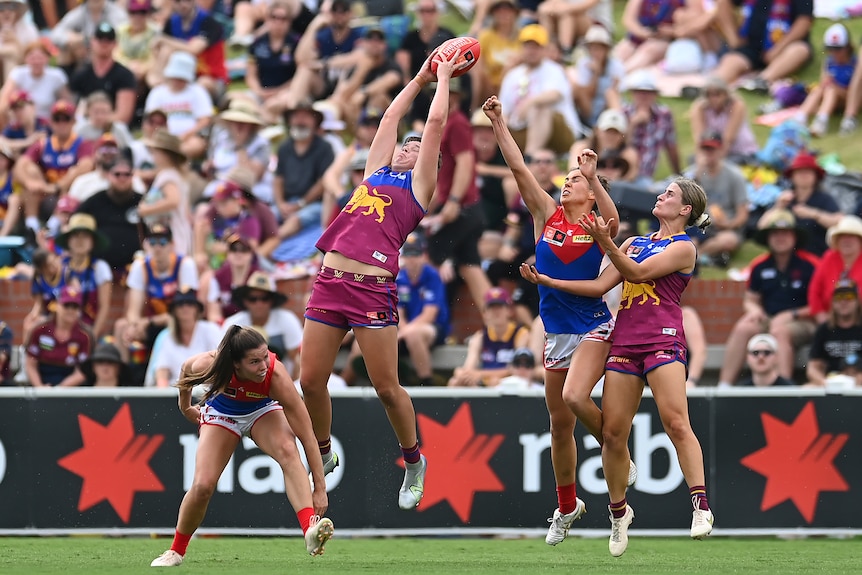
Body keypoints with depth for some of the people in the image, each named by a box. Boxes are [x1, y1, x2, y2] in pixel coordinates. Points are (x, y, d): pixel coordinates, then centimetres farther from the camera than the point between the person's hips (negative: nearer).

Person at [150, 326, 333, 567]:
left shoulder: (277, 377, -39)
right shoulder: (207, 365, -36)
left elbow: (307, 436, -35)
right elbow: (186, 370, -8)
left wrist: (320, 488, -36)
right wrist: (185, 406, 10)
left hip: (262, 411, -1)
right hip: (221, 414, 1)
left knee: (288, 450, -32)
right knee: (202, 486, -13)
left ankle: (311, 531, -45)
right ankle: (176, 551, 13)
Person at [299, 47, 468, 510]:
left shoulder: (419, 185, 10)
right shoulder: (376, 173, 24)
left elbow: (436, 123, 10)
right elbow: (392, 116, 32)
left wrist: (444, 78, 22)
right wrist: (421, 78, 39)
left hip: (373, 287, -5)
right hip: (330, 281, 5)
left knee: (386, 387, -3)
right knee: (311, 381, 4)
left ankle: (413, 461, 16)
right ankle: (322, 455, 24)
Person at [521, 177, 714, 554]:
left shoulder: (683, 247, 3)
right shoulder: (634, 242, 23)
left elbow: (638, 272, -10)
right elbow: (600, 286, 19)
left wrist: (605, 242, -20)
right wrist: (547, 281, 13)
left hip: (662, 340, -6)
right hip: (624, 341, 6)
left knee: (676, 422, -21)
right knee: (612, 432, 0)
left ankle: (701, 505, -23)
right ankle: (618, 511, 16)